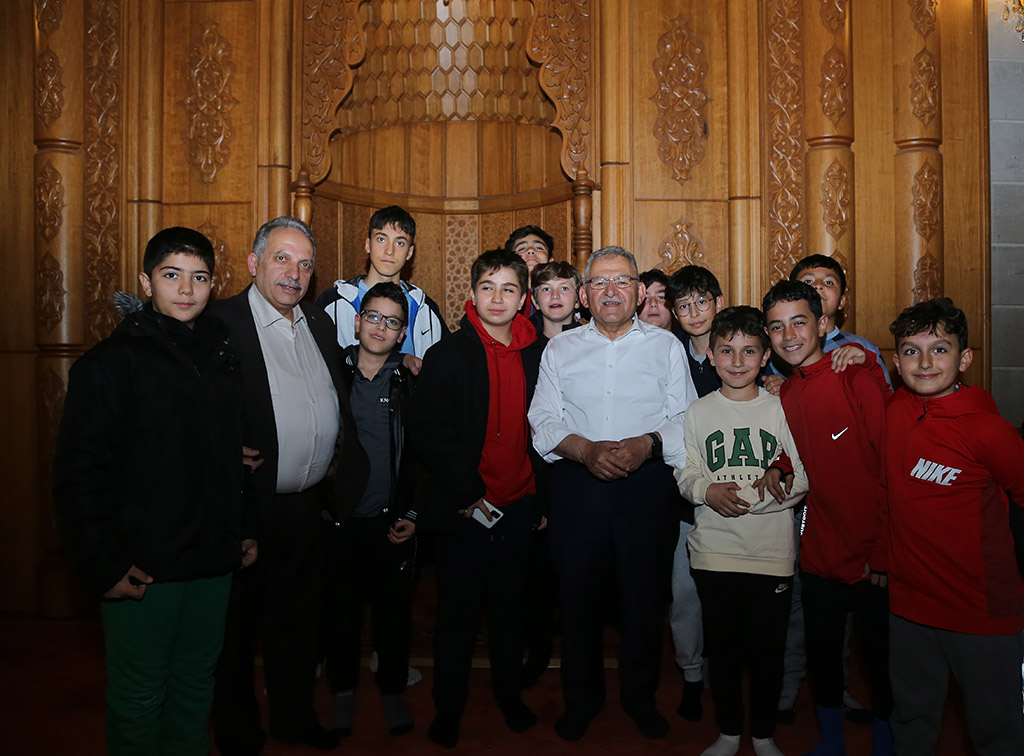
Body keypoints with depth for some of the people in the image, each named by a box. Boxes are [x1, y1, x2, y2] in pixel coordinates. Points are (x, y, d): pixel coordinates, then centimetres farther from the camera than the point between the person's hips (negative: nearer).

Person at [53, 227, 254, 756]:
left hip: (214, 564, 5)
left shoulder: (223, 359, 9)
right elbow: (78, 474, -12)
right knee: (138, 698, 10)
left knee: (196, 687, 19)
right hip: (142, 569, -5)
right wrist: (102, 567, -16)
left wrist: (245, 529, 12)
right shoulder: (111, 363, -8)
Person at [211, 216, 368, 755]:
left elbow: (341, 405, 13)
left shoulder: (319, 323, 10)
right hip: (248, 506, -6)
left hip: (307, 505, 6)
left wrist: (351, 475, 5)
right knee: (236, 623, 13)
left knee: (298, 619, 21)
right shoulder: (221, 322, -11)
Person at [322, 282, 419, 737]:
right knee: (341, 609, 12)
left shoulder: (412, 383, 0)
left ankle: (392, 691, 30)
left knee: (394, 610, 10)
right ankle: (343, 691, 32)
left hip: (392, 524, 0)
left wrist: (413, 516, -1)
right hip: (338, 519, 0)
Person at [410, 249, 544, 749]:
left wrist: (541, 497, 7)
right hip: (463, 510, -3)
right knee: (458, 613, 10)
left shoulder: (534, 357, 5)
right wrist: (468, 494, -15)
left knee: (510, 607, 17)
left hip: (516, 506, 4)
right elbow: (429, 434, -12)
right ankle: (448, 709, 28)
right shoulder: (448, 355, -7)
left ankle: (509, 694, 38)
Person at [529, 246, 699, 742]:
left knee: (645, 594, 6)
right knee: (578, 593, 7)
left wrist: (647, 444, -17)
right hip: (578, 484, 1)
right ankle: (581, 698, 28)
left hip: (648, 484, 0)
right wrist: (586, 449, -14)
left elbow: (685, 420, 2)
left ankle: (640, 697, 29)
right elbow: (544, 422, 3)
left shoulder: (666, 345, 8)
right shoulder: (560, 349, 10)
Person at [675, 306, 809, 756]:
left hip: (771, 552, -1)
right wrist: (707, 490, -16)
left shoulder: (782, 410, -1)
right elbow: (685, 474, 5)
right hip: (714, 551, 1)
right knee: (722, 647, 12)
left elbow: (800, 482, -4)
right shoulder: (698, 413, 4)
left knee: (768, 649, 10)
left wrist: (748, 497, -17)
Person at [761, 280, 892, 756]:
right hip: (820, 557, 5)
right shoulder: (783, 396, 3)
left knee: (883, 658, 13)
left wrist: (884, 555, -12)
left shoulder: (861, 382, -14)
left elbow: (893, 474, -12)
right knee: (821, 652, 18)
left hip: (874, 560, -5)